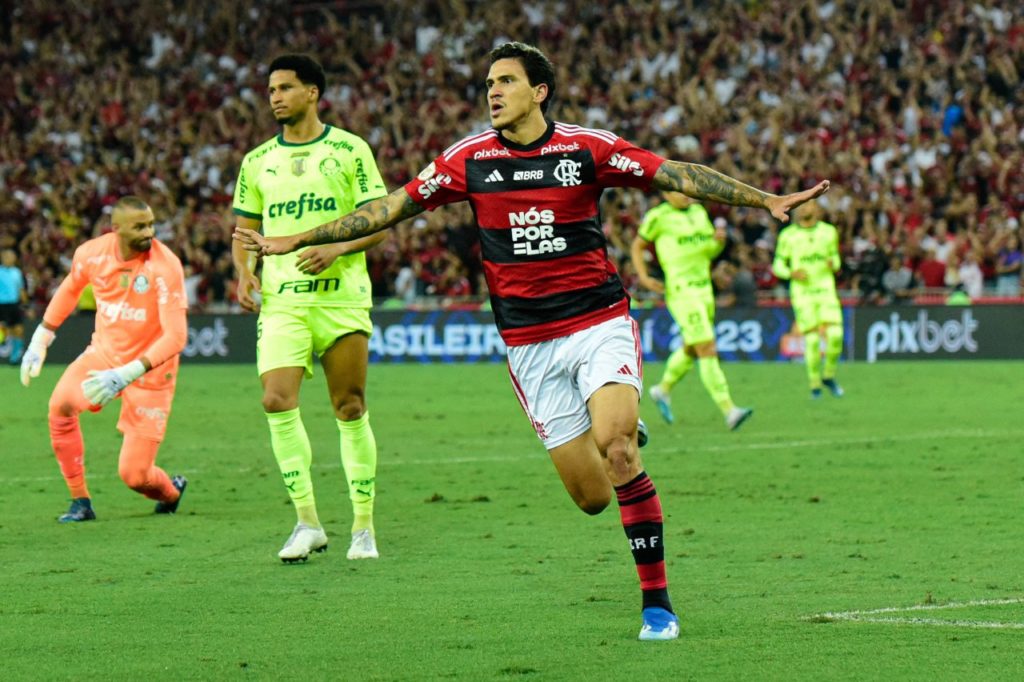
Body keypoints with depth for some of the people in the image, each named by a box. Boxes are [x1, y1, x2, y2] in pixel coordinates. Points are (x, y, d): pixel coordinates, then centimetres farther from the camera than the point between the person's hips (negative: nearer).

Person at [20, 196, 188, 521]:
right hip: (104, 351, 4)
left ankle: (172, 492, 31)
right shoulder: (92, 254, -10)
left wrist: (128, 374, -34)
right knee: (61, 404, -26)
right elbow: (70, 289, 14)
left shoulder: (165, 266, -23)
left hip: (149, 368, -4)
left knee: (133, 474, -8)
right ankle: (80, 502, -9)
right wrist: (41, 338, 14)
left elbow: (175, 336, -25)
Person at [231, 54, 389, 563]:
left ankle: (363, 527, 10)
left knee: (351, 411, 0)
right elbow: (243, 230, 19)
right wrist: (244, 271, -1)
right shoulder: (257, 162, 14)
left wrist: (337, 247, -16)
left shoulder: (350, 150, 4)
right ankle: (307, 522, -8)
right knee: (278, 402, -15)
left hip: (342, 297, -2)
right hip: (281, 300, 2)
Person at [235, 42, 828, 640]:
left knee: (615, 445, -26)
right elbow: (392, 208, 7)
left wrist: (767, 200, -9)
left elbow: (678, 176, -2)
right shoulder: (470, 159, 2)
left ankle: (658, 602, -17)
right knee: (592, 497, -3)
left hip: (600, 321, -2)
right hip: (529, 342, 2)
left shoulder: (589, 148, -3)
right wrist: (296, 241, 7)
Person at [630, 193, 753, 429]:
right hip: (681, 292, -8)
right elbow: (637, 246, 4)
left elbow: (711, 251, 20)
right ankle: (728, 410, -16)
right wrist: (644, 277, -7)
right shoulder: (659, 216, -7)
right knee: (708, 350, -13)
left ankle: (663, 389, 41)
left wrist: (719, 240, -2)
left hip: (704, 289, 8)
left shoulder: (699, 211, 12)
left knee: (691, 349, 18)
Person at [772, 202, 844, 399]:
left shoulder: (829, 231, 8)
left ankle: (828, 376, 11)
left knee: (835, 335, -12)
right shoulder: (788, 235, 1)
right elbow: (778, 265, 5)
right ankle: (815, 384, 7)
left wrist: (834, 264, -6)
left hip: (826, 289, 2)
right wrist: (792, 273, -15)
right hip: (802, 292, -2)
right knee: (812, 339, -8)